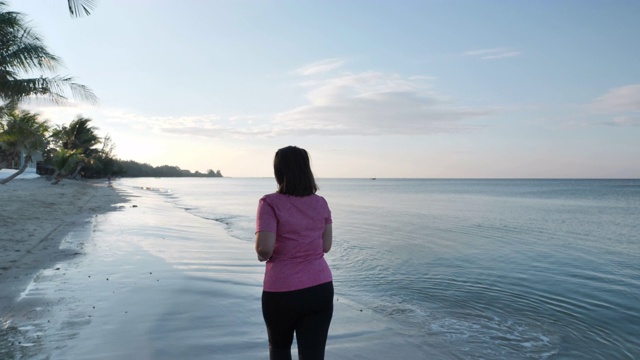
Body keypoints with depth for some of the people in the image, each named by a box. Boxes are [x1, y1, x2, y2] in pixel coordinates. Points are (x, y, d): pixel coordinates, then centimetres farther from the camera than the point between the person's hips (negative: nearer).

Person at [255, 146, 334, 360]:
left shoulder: (270, 203, -12)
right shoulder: (321, 203, 1)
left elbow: (264, 248, -20)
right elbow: (326, 246, 6)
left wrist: (262, 255, 2)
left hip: (281, 291, -2)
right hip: (320, 289, 3)